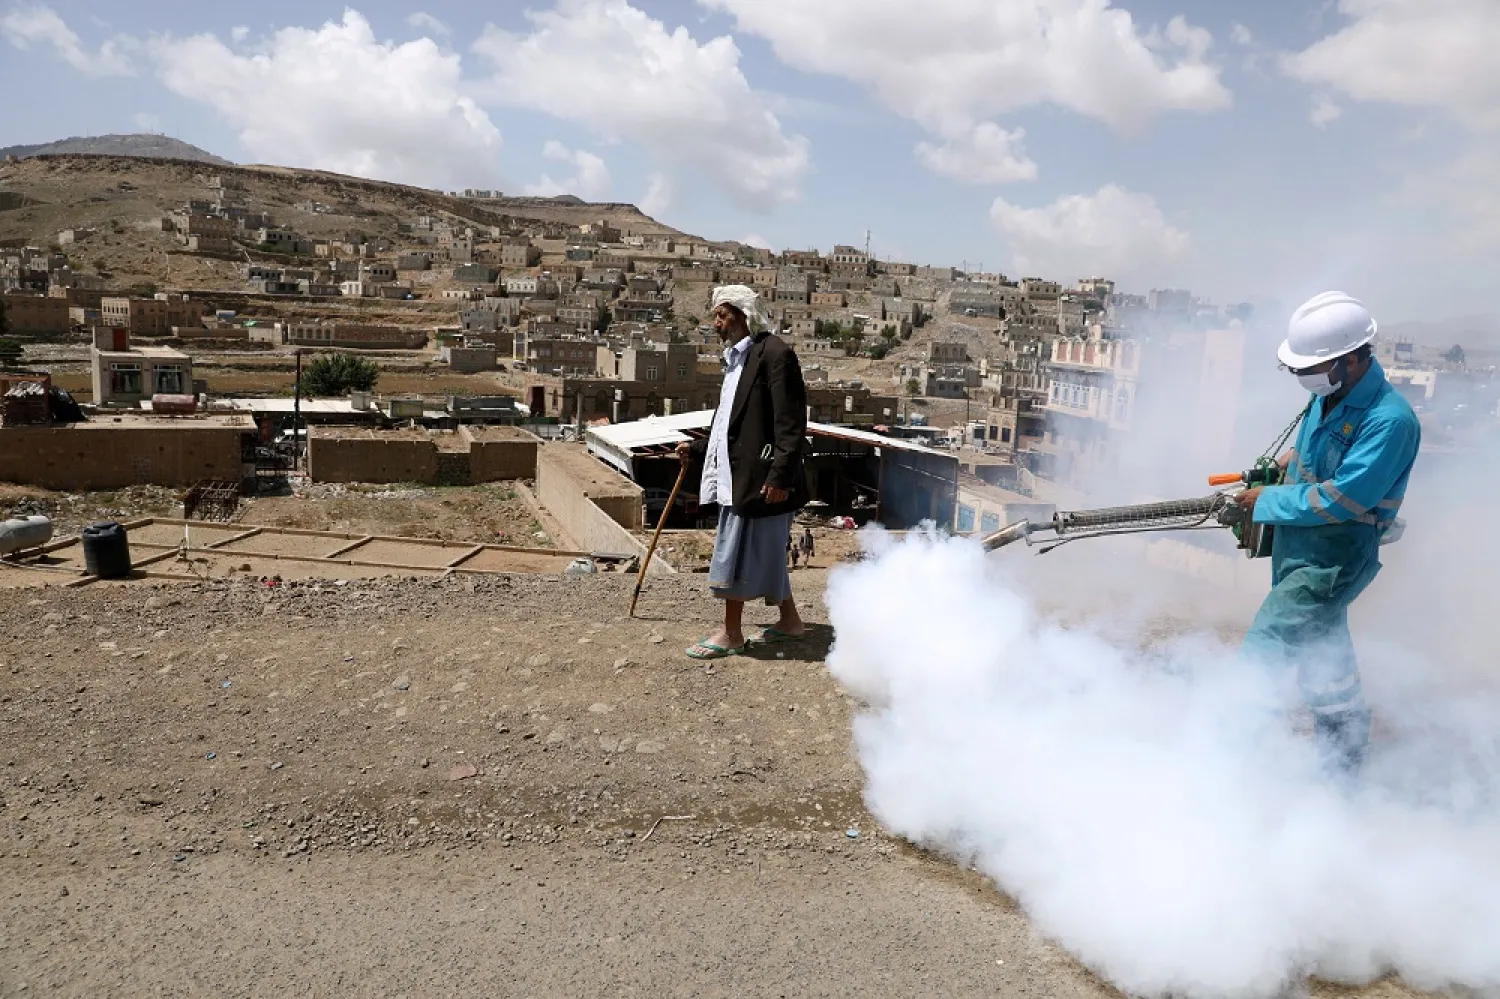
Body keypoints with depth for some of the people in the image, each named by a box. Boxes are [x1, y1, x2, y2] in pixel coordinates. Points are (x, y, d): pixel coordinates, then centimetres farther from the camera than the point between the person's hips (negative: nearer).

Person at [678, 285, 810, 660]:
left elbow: (791, 423, -19)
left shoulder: (774, 353, -13)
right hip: (736, 473, 9)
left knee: (737, 551, -3)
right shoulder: (737, 358, 16)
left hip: (760, 475, -9)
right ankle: (789, 620, 29)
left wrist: (780, 474, -23)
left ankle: (731, 633, 9)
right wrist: (697, 448, 17)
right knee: (765, 551, 16)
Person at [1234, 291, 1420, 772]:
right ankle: (1346, 751, 42)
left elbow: (1340, 499, -26)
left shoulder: (1390, 420, -24)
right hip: (1298, 546, 9)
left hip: (1333, 557, -9)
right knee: (1321, 647, 23)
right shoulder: (1329, 394, 1)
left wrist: (1267, 502, -17)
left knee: (1266, 649, -13)